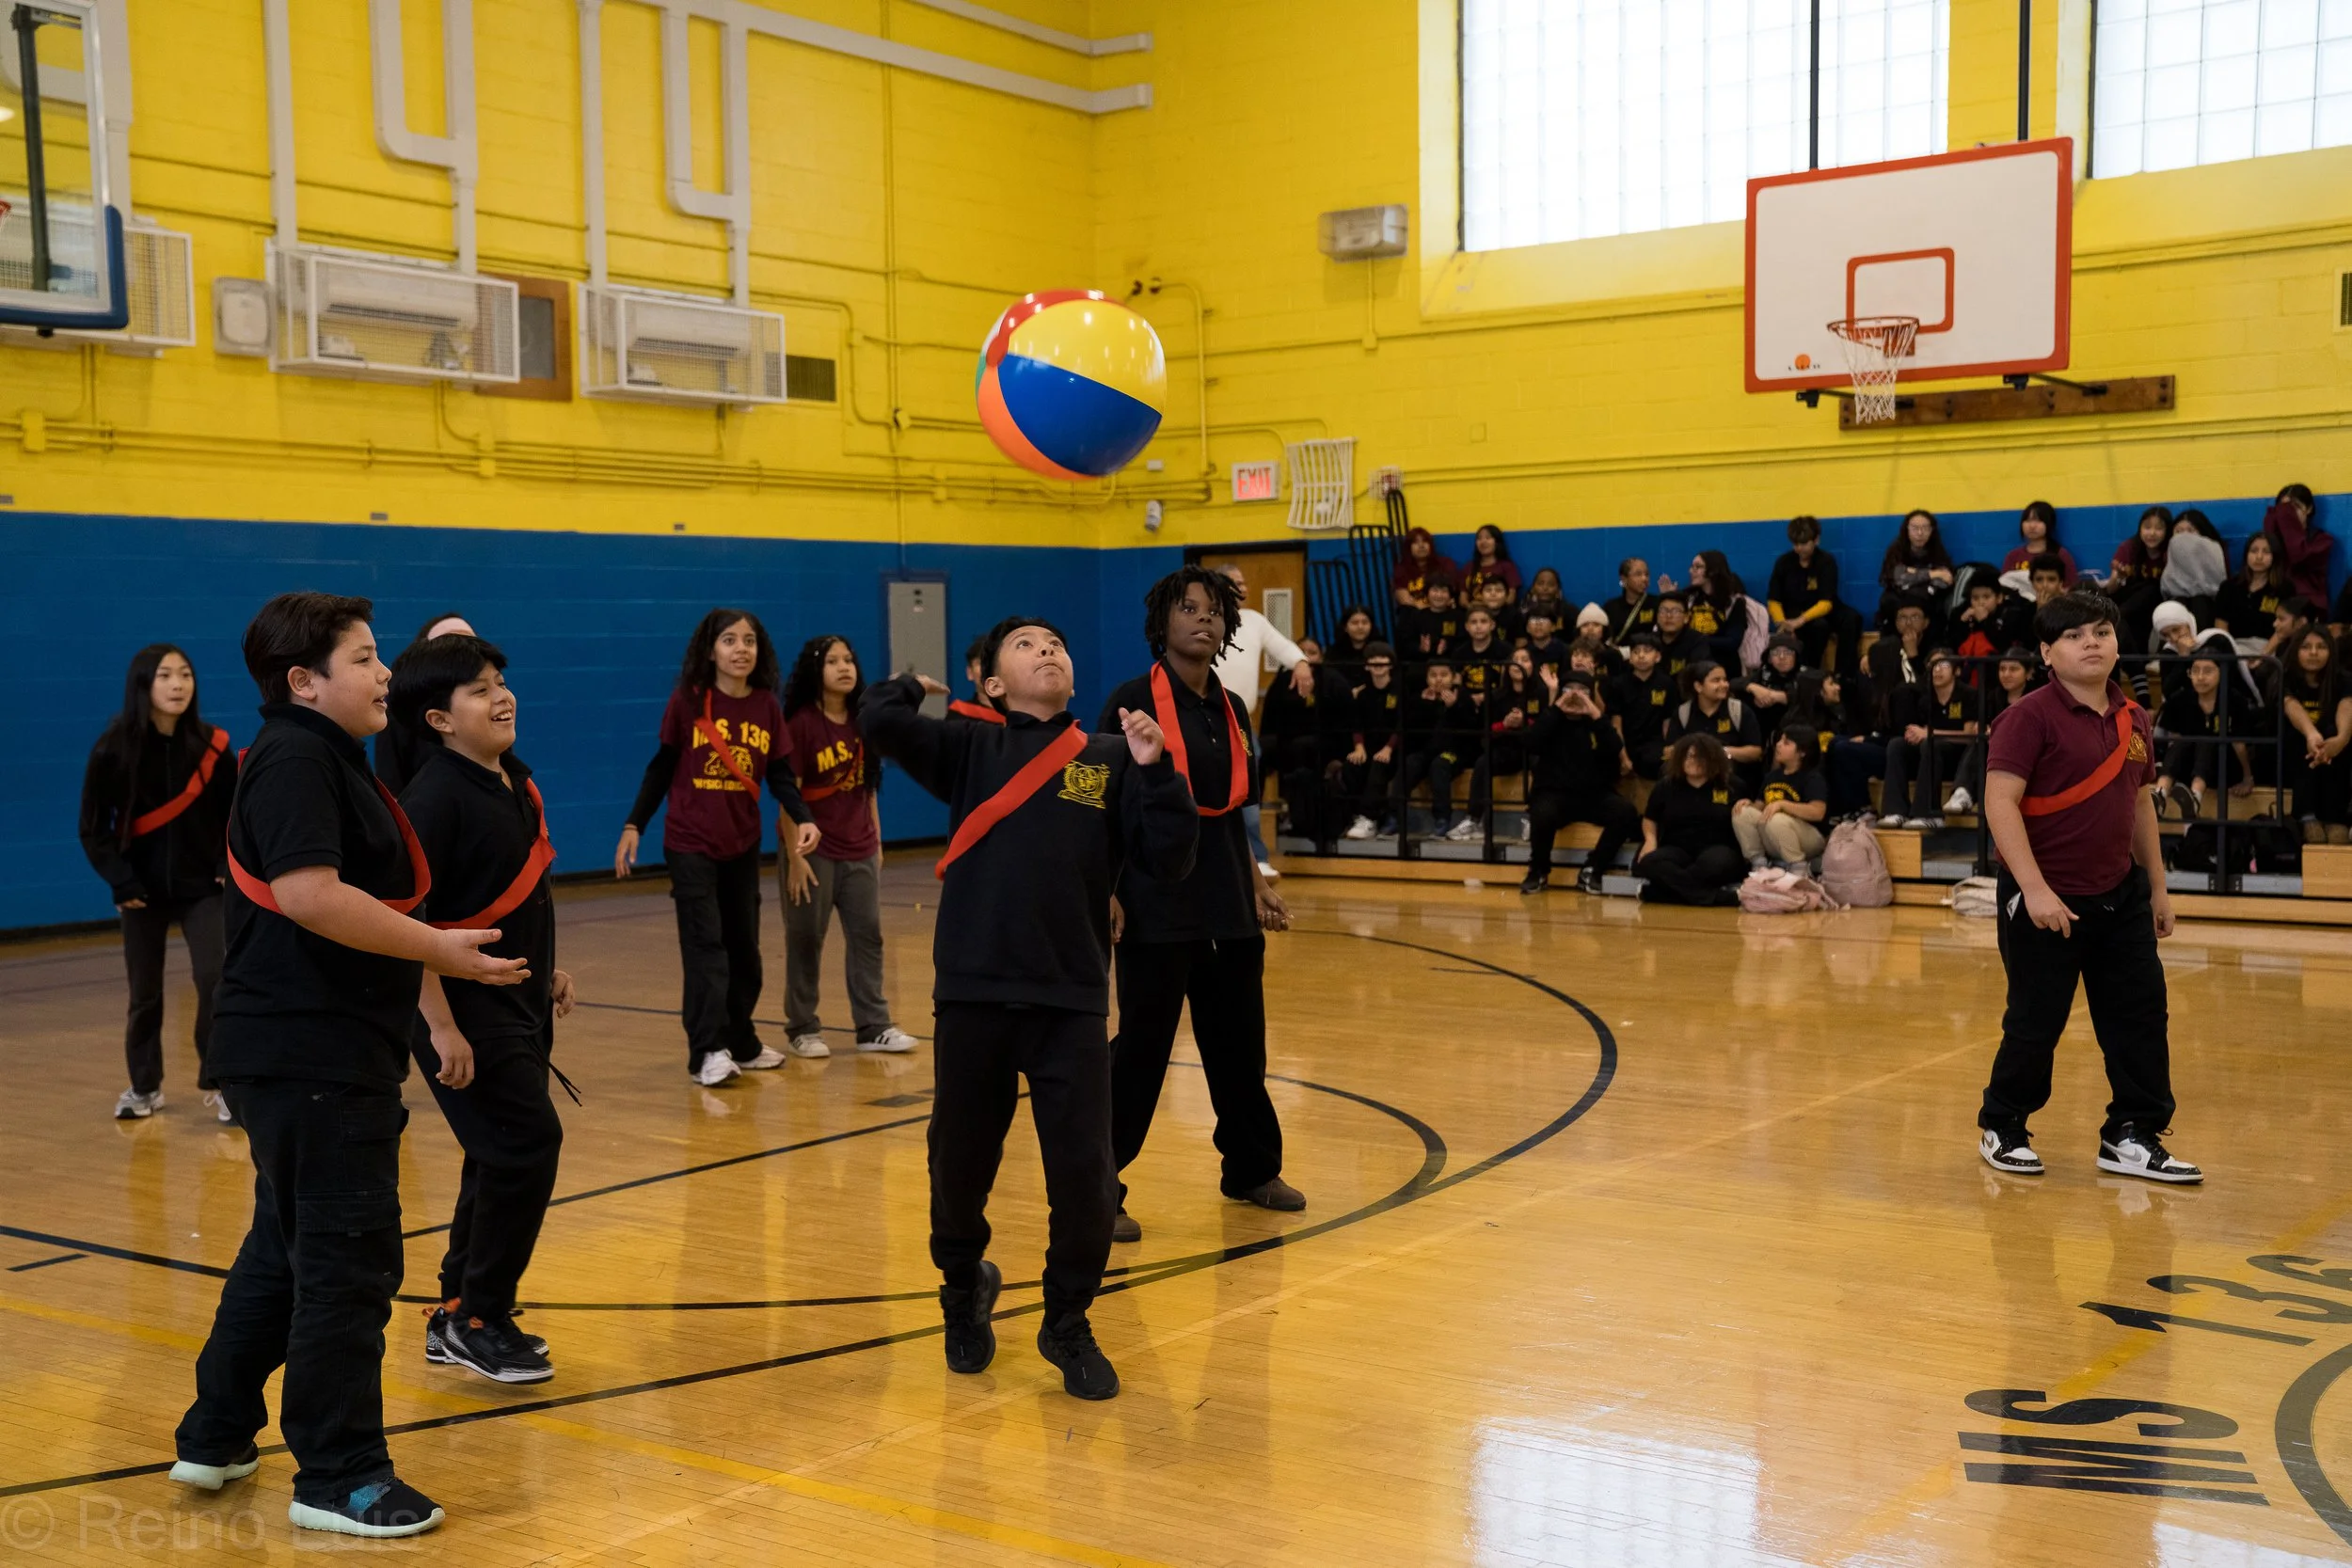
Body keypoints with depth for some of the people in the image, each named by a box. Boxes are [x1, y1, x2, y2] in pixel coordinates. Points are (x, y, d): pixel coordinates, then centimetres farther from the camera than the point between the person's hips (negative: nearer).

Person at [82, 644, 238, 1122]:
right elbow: (94, 826, -4)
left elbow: (233, 815, 2)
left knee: (216, 980, -12)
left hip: (201, 886, 0)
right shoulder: (114, 748, -12)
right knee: (144, 992, 9)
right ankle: (144, 1087, 27)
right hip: (143, 889, 0)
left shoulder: (210, 745, -8)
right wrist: (119, 880, -11)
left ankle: (217, 1083, 2)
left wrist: (232, 868, -8)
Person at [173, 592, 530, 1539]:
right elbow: (308, 893, -27)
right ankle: (339, 1479, 6)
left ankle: (215, 1439, 33)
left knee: (287, 1248, 21)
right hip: (309, 1057, -11)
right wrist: (440, 951, -21)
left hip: (316, 1054, 11)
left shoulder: (327, 758, 17)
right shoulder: (294, 759, -15)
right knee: (348, 1262, -4)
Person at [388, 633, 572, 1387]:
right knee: (528, 1145, -11)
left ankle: (459, 1315, 28)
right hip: (465, 1008, -9)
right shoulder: (434, 798, -19)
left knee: (503, 1157, 14)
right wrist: (442, 1028, -25)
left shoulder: (514, 779, 7)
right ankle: (476, 1320, 3)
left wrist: (547, 968, 21)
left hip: (519, 1004, 9)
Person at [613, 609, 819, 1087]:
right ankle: (708, 1052, -8)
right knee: (705, 945, -9)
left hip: (744, 846, 4)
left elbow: (780, 774, 3)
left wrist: (803, 819, -13)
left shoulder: (767, 706, 0)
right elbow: (662, 766, -1)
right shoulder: (687, 700, -8)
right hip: (690, 844, -4)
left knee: (743, 946, 12)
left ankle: (741, 1043, 25)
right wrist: (634, 826, -3)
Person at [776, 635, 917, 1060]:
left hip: (860, 851, 6)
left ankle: (873, 1026, 12)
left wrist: (877, 841, 12)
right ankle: (802, 1029, 13)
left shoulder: (862, 721, 6)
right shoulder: (800, 723, -11)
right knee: (806, 940, 3)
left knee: (868, 936, 6)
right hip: (814, 850, -6)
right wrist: (794, 856, -16)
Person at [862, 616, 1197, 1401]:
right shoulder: (970, 751, 7)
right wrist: (917, 683, 11)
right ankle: (964, 1290, 41)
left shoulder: (1109, 761, 9)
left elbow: (1170, 860, 1)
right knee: (959, 1168, 10)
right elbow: (877, 720, -8)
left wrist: (1156, 769, -10)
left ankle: (1068, 1323, 25)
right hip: (974, 997, 0)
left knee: (1085, 1177, -1)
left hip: (1073, 1004, 0)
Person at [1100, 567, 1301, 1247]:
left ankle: (1252, 1170, 32)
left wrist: (1257, 886, 17)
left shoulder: (1230, 709, 11)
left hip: (1227, 905, 6)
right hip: (1158, 907, -6)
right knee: (1142, 1047, -3)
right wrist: (1107, 892, -17)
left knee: (1240, 1040, 14)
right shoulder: (1134, 701, -8)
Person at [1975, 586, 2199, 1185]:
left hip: (2120, 896, 7)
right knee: (2037, 1023, 3)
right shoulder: (2030, 716, -13)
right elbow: (2000, 802, -19)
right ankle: (2001, 1130, 24)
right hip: (2044, 900, -6)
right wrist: (2034, 889, -26)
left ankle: (2131, 1138, 18)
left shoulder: (2133, 718, 9)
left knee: (2141, 1014, 6)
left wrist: (2158, 887, 19)